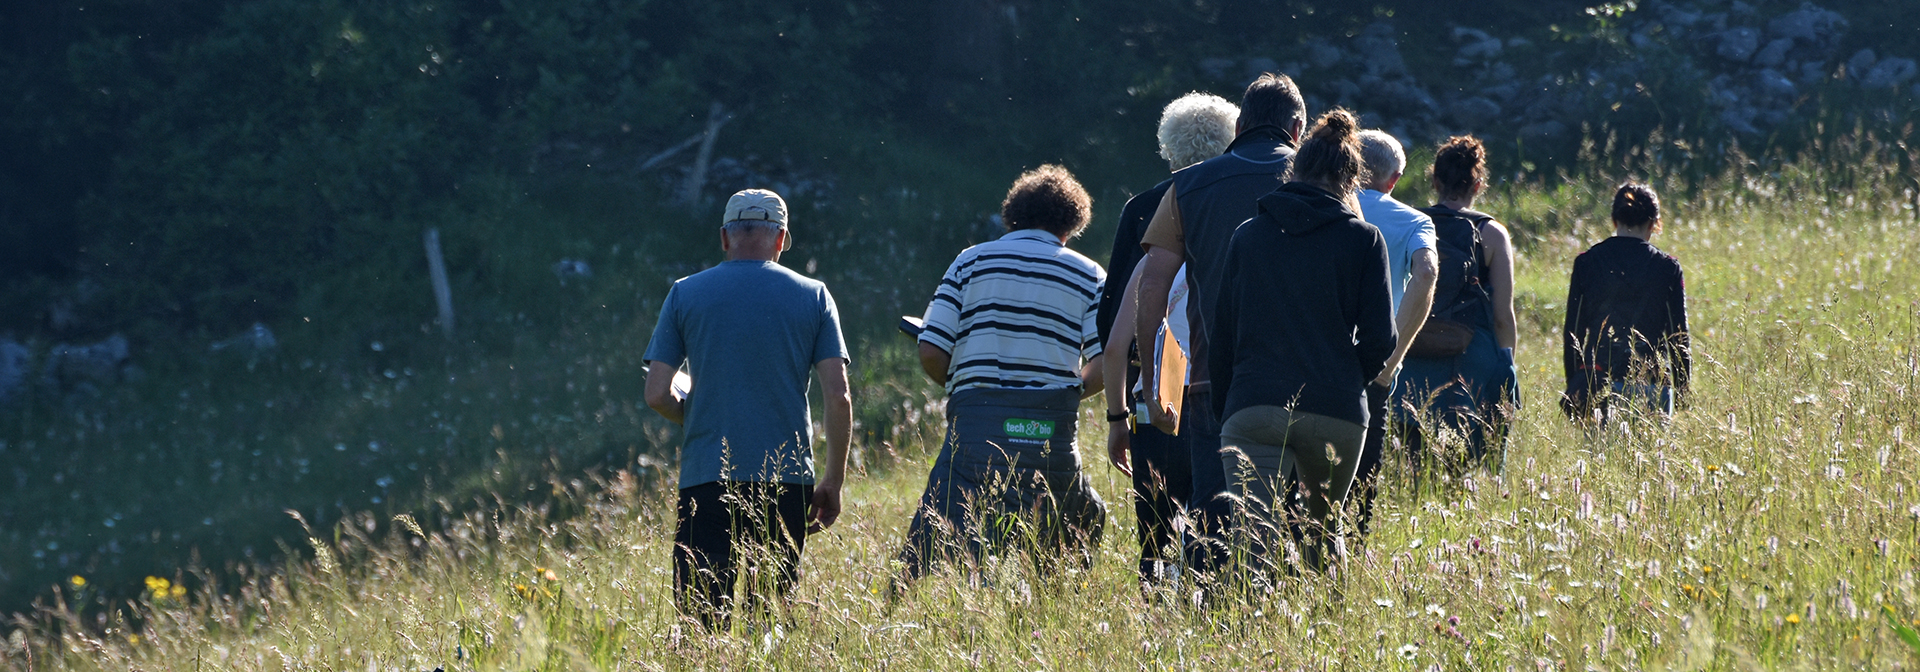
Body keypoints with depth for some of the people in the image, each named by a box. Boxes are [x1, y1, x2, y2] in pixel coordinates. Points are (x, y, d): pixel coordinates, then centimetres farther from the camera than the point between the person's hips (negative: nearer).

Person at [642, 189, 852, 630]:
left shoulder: (684, 294, 5)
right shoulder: (812, 296, 6)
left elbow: (657, 395, 3)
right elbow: (839, 398, 1)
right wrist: (833, 482, 10)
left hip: (707, 477, -1)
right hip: (788, 478, 1)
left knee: (699, 613, -6)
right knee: (773, 609, 10)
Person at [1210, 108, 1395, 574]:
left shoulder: (1248, 236, 11)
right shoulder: (1362, 239, 4)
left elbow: (1221, 335, 13)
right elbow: (1379, 339, 2)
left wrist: (1222, 412, 20)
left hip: (1253, 409, 0)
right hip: (1335, 412, 0)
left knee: (1256, 551, -10)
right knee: (1321, 532, 21)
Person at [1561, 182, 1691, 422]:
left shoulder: (1586, 263, 3)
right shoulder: (1667, 267, 1)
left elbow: (1573, 332, 5)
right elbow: (1679, 336, 4)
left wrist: (1574, 388, 12)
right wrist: (1682, 392, 12)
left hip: (1598, 381, 1)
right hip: (1651, 383, -1)